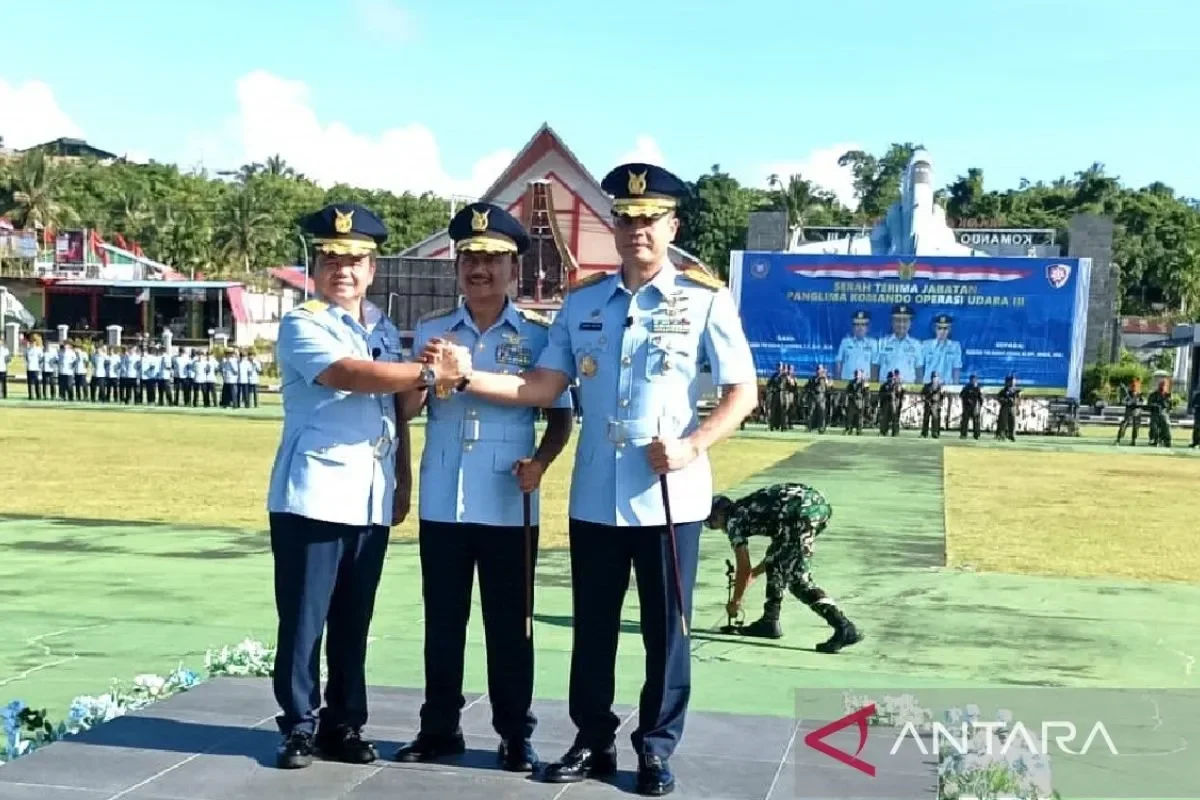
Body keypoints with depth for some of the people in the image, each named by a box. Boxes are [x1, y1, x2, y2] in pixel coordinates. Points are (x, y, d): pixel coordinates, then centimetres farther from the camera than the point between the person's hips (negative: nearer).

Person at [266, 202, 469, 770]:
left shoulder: (385, 330, 16)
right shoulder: (302, 326, -5)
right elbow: (354, 376, -21)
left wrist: (403, 481, 17)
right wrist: (430, 373, -21)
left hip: (371, 501, 6)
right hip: (313, 497, -6)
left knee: (353, 623, 12)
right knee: (303, 620, 0)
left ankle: (345, 725, 20)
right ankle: (300, 726, 11)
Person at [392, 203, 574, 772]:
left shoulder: (537, 334, 1)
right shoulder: (431, 330, 6)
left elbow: (560, 413, 4)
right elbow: (408, 409, 4)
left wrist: (540, 461, -12)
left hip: (508, 504, -2)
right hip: (442, 501, 2)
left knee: (510, 624, 6)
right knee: (442, 620, 11)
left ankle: (515, 735, 17)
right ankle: (439, 728, 23)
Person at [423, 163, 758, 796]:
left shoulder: (705, 299, -4)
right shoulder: (582, 302, 6)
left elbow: (743, 392, -4)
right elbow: (542, 388, 3)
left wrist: (692, 446, -17)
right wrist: (467, 375, -9)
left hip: (669, 496, -3)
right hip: (594, 497, 3)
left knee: (665, 630, 7)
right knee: (592, 628, 12)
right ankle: (593, 741, 27)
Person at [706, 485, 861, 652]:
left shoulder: (733, 519, 12)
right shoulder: (750, 507, 34)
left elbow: (743, 568, 15)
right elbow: (782, 550, 43)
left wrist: (736, 602, 29)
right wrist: (754, 573, 53)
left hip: (801, 511, -9)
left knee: (797, 578, -5)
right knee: (775, 558, 24)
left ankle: (845, 629, -14)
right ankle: (770, 621, 28)